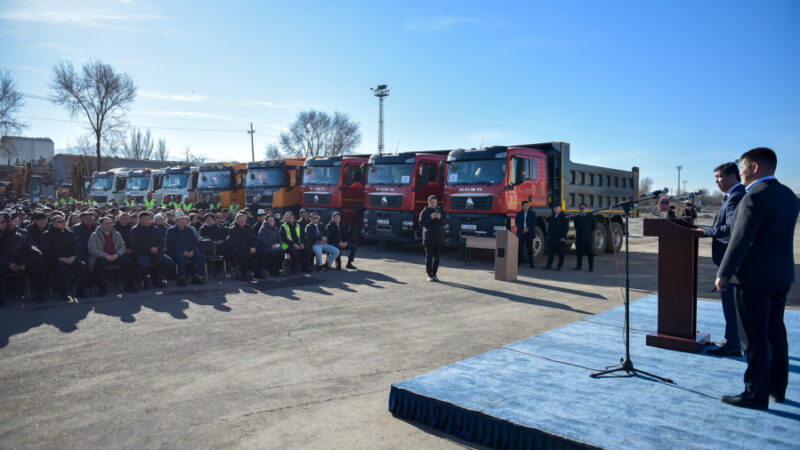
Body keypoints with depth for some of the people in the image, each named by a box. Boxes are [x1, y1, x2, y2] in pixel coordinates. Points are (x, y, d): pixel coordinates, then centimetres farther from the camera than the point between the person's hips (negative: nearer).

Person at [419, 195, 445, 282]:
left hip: (439, 237, 3)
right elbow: (421, 223, -8)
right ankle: (429, 275, 2)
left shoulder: (440, 210, 10)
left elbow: (445, 222, 5)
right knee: (429, 256, -3)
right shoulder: (425, 211, 1)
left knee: (437, 256, 5)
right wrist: (430, 218, -18)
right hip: (429, 237, -3)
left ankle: (434, 274, 13)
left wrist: (440, 218, -15)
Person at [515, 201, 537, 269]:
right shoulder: (519, 214, 12)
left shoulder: (532, 214, 11)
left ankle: (531, 264, 1)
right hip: (521, 233, 0)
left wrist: (528, 228, -12)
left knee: (529, 249, -2)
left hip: (529, 233, 0)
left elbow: (534, 223, 2)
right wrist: (523, 229, -12)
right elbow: (516, 223, 2)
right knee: (520, 248, -4)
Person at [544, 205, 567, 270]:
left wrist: (563, 237, -15)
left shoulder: (563, 217, -6)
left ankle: (560, 266, 10)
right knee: (550, 252, 5)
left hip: (560, 239, -6)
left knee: (560, 253, 3)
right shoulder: (551, 217, 13)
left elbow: (566, 228, -10)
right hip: (551, 239, 6)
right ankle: (549, 265, 10)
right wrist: (548, 235, 14)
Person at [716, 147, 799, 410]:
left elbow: (741, 239, -20)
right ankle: (777, 389, 27)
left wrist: (723, 274, -15)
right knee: (775, 333, 17)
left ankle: (756, 395, 5)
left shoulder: (756, 196, -17)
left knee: (754, 338, -2)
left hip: (754, 277, -9)